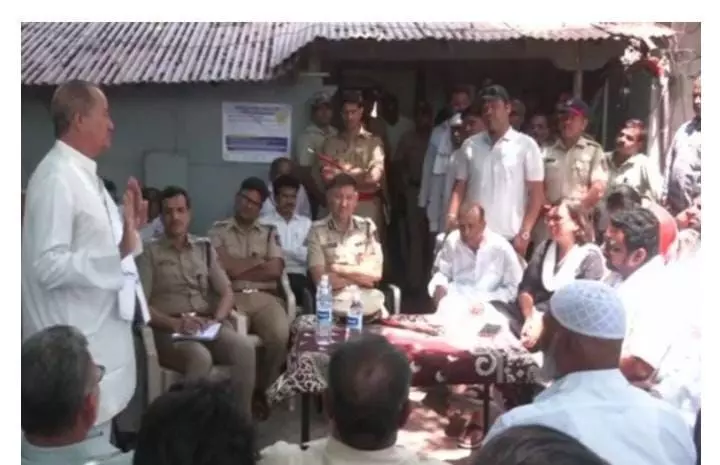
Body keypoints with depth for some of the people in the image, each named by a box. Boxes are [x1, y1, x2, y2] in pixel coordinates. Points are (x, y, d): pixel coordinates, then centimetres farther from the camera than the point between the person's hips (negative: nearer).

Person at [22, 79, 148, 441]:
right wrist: (118, 253, -33)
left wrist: (129, 230, 8)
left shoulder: (83, 174, 12)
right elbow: (49, 266, -26)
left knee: (96, 445, 21)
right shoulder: (56, 178, -18)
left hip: (99, 334, 10)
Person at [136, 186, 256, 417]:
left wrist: (216, 320, -8)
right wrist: (176, 323, -18)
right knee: (201, 357, -36)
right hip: (171, 331, -3)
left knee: (245, 347, -28)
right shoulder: (149, 252, 7)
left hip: (209, 325, 3)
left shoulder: (205, 247, 18)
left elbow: (226, 292, 12)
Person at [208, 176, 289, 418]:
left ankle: (261, 390, -3)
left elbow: (275, 270, 4)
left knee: (280, 335, -29)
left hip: (265, 297, 2)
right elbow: (223, 266, -3)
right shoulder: (218, 230, 13)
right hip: (232, 297, -2)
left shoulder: (270, 233, 19)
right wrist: (259, 262, 2)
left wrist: (238, 268, 1)